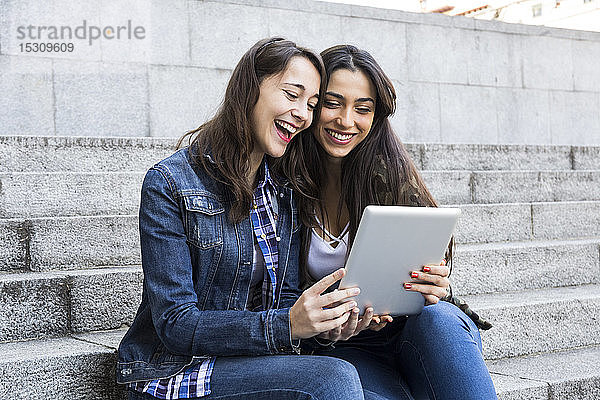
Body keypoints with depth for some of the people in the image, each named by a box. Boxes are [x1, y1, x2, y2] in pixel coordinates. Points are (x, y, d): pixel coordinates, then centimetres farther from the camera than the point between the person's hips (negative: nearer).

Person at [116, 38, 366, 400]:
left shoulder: (284, 194, 8)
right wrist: (285, 325, -28)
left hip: (254, 364, 6)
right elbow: (176, 326, -16)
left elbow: (285, 299, 8)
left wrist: (328, 321, -15)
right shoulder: (170, 184, -11)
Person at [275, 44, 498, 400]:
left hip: (419, 332, 2)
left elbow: (434, 259, -2)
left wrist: (435, 290, -26)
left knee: (437, 317, -33)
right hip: (347, 347, -1)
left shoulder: (391, 172, -5)